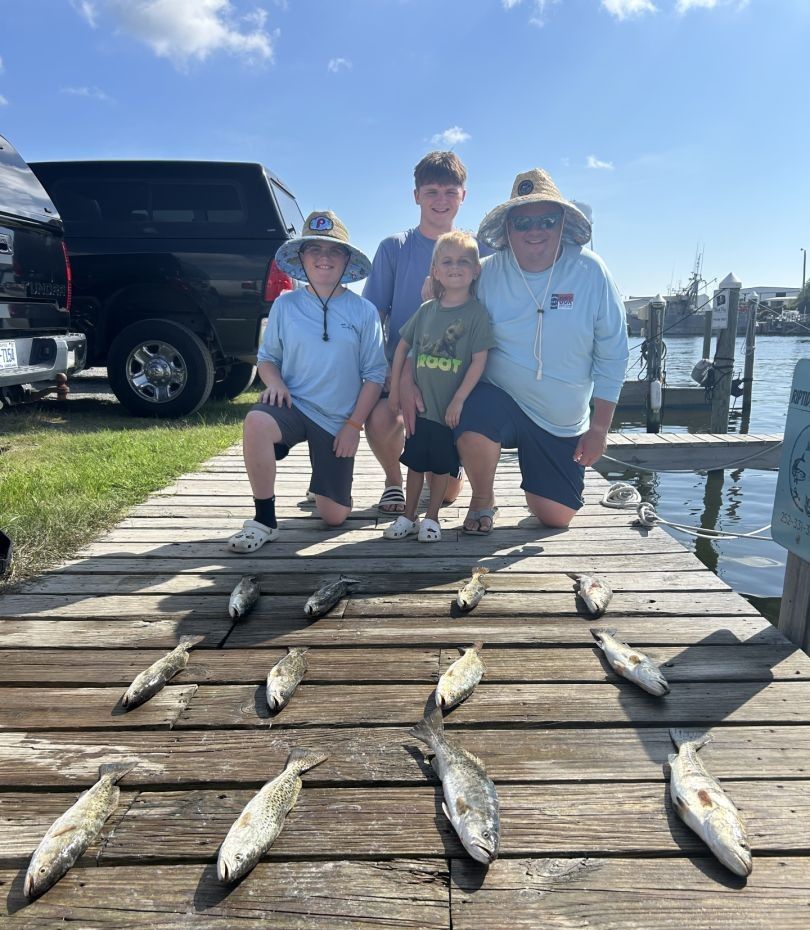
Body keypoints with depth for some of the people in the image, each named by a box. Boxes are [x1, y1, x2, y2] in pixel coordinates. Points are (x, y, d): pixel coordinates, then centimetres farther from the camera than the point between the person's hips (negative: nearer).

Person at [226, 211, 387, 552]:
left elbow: (375, 374, -1)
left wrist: (354, 424, -7)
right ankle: (264, 520, -20)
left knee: (334, 516, -1)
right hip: (294, 405, 0)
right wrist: (274, 380, -14)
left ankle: (328, 481, 38)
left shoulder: (363, 311, -2)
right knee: (256, 421, -37)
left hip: (338, 421, 0)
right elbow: (267, 357, 9)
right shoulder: (286, 304, 2)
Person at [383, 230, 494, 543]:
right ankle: (408, 516, 26)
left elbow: (479, 361, -12)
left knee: (442, 466, 9)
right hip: (420, 404, 3)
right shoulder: (426, 310, 3)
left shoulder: (477, 312, -8)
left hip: (451, 407, -3)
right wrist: (395, 388, 8)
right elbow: (403, 345, 12)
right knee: (415, 462, 11)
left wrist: (458, 400, -15)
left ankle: (431, 518, 25)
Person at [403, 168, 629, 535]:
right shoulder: (487, 274, -10)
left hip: (564, 420, 1)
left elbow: (611, 354, -4)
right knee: (474, 430, -36)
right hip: (498, 396, -1)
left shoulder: (590, 271, -9)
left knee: (556, 517, 2)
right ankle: (481, 501, -2)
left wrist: (600, 427, -4)